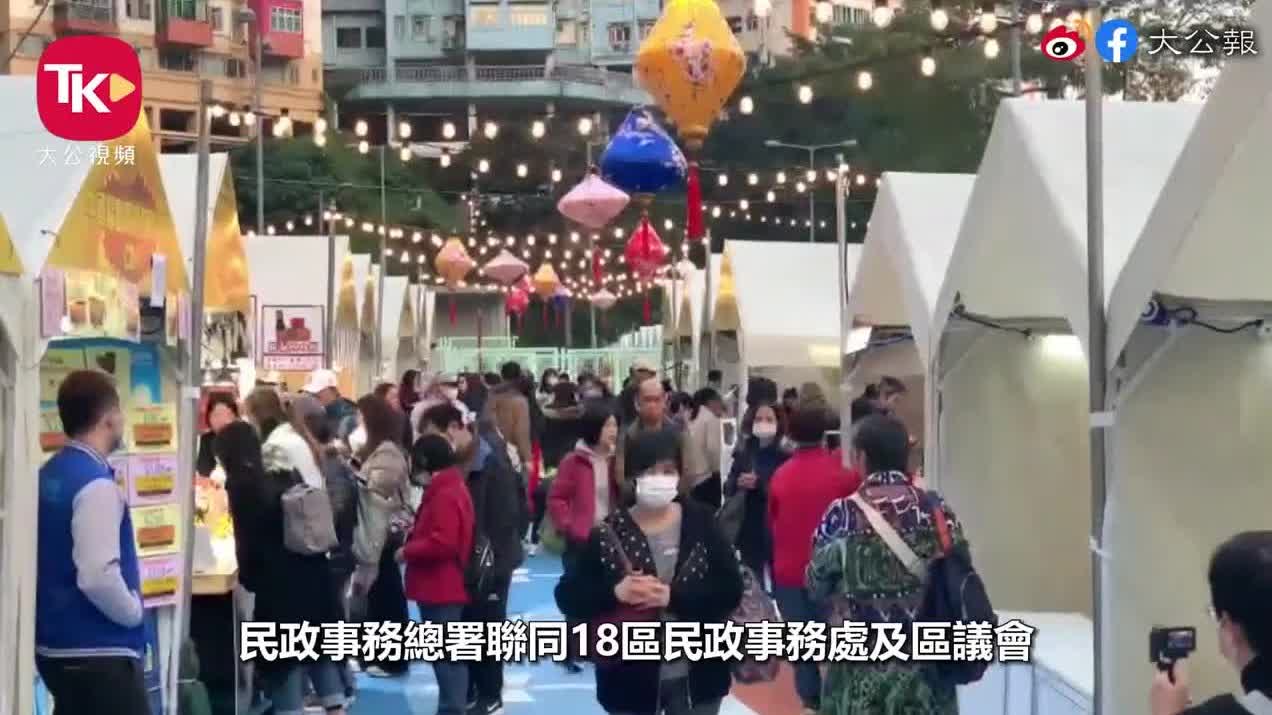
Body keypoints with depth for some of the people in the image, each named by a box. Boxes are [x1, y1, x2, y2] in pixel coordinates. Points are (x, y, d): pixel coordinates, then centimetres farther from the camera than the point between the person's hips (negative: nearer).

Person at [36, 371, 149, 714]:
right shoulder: (96, 485, -19)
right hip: (97, 653, -9)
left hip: (55, 646, 9)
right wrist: (134, 613, -9)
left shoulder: (47, 476, 7)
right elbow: (98, 577, -26)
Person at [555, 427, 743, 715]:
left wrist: (673, 596, -23)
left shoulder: (700, 523, -4)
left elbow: (731, 589, -9)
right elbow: (567, 596, -5)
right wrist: (615, 593, -24)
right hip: (631, 679, 0)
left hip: (696, 676, 1)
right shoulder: (609, 534, -6)